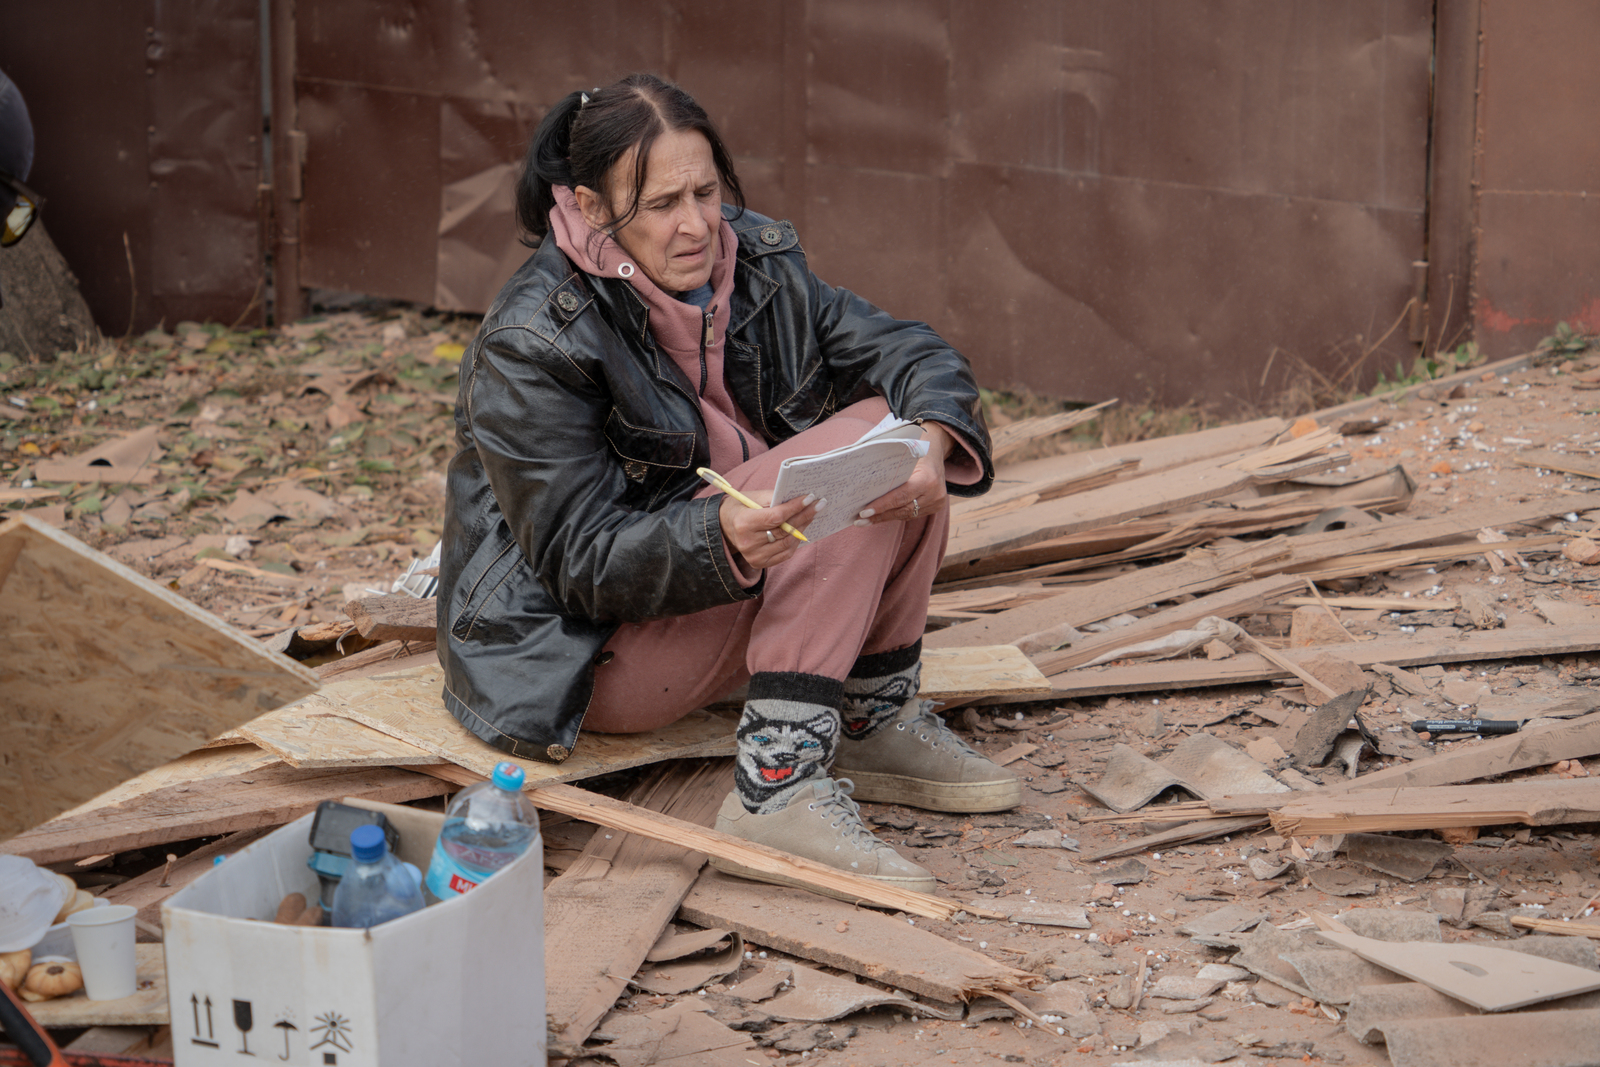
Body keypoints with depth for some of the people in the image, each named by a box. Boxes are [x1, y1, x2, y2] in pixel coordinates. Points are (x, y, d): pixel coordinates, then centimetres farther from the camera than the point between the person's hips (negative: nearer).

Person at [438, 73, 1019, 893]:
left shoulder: (754, 262, -2)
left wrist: (929, 441, -27)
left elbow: (909, 353, -2)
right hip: (592, 654, -7)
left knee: (899, 436, -10)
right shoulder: (530, 346, -22)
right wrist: (722, 537, -42)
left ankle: (874, 721, -2)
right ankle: (774, 786, -31)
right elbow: (583, 563, -22)